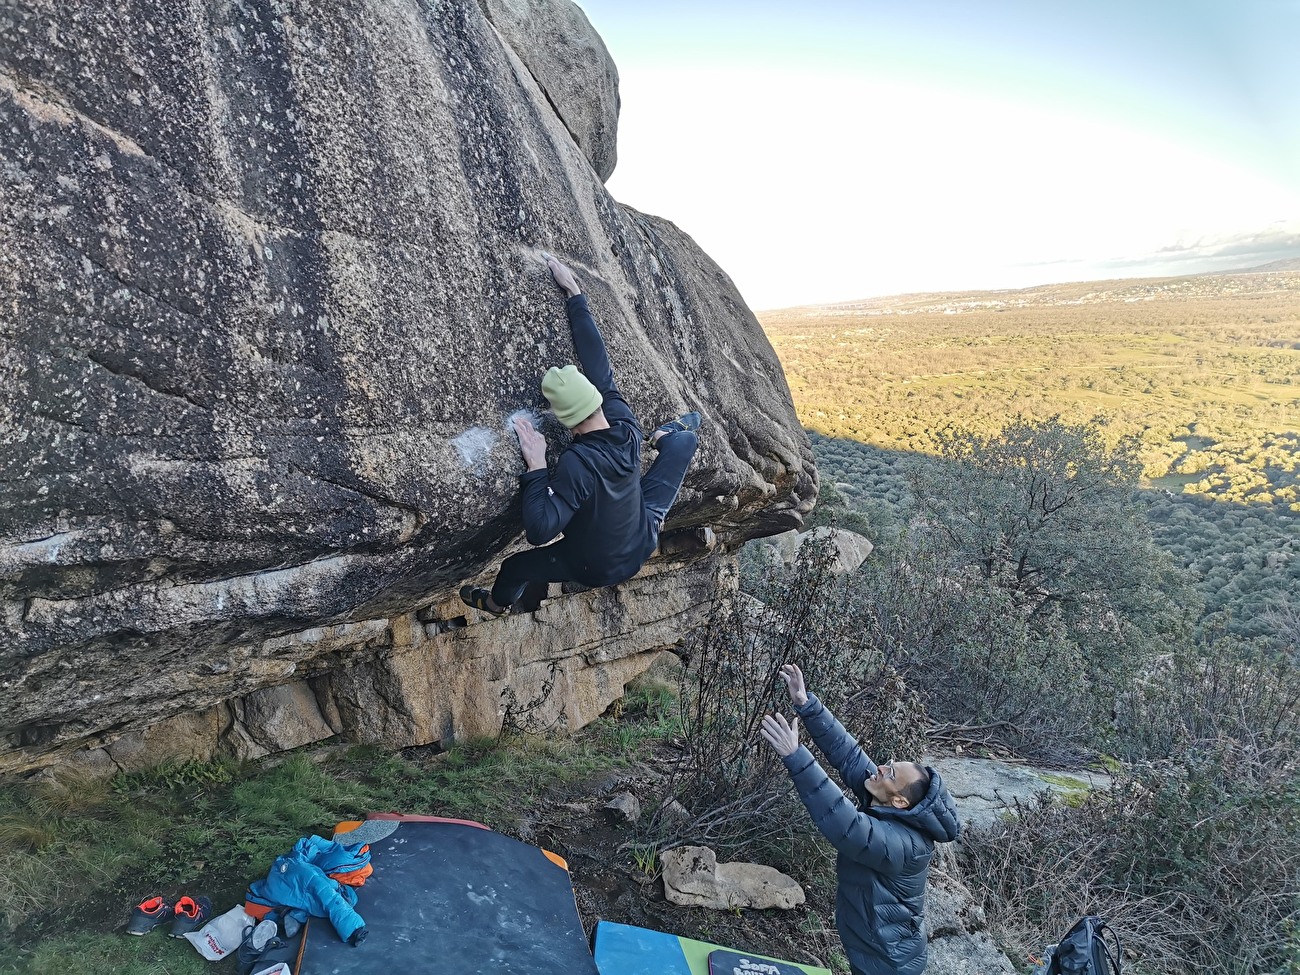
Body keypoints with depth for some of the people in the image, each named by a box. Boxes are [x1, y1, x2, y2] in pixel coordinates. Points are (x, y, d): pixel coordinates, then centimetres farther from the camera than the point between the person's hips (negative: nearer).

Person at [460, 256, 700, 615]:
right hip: (645, 539, 4)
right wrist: (574, 294, -8)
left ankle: (495, 604, 51)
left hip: (600, 568, -4)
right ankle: (671, 434, 48)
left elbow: (539, 531, -42)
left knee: (514, 567, 20)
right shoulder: (626, 428, -23)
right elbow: (600, 366, -14)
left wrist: (536, 465, -39)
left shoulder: (578, 463, -40)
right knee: (684, 441, 13)